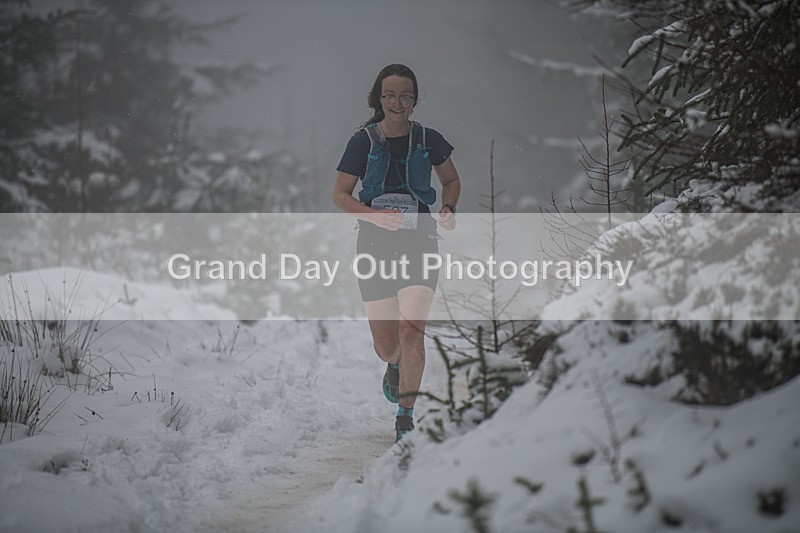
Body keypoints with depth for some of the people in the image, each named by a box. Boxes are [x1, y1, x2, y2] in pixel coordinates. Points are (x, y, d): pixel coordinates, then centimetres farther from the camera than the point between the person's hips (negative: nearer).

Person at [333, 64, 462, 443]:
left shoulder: (428, 140, 2)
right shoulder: (364, 141, -2)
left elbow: (451, 181, 18)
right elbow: (340, 194, 1)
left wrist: (448, 209, -2)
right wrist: (376, 215, -15)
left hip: (419, 242, 0)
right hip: (375, 242, 0)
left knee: (411, 329, -17)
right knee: (386, 346, 4)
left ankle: (405, 416, -8)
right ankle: (394, 366, 42)